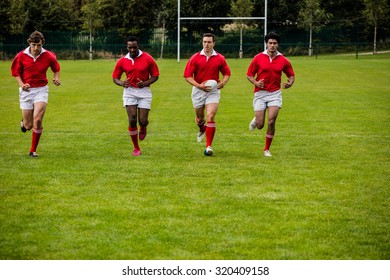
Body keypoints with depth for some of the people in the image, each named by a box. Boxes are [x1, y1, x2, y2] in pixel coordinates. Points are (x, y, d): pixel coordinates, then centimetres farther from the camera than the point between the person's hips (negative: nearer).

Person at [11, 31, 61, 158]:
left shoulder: (48, 56, -6)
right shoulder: (21, 56, -7)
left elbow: (56, 69, 12)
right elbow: (16, 72, 5)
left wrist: (56, 78, -8)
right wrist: (22, 84, -12)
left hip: (41, 90, 0)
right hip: (26, 90, 0)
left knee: (37, 120, -17)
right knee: (28, 126, 1)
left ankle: (33, 150, -1)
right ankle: (23, 121, 43)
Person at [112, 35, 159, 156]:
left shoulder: (148, 59, -6)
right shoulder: (122, 61, -1)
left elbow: (155, 76, 0)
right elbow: (115, 77, 7)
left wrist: (145, 83, -18)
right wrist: (122, 83, -16)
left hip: (144, 91, -1)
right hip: (129, 91, 1)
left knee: (142, 121, -6)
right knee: (132, 120, -10)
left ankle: (143, 127, 36)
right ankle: (136, 148, 5)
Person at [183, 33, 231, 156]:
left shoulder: (220, 58, -1)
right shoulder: (195, 58, -4)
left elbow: (227, 73, 11)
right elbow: (187, 75, -5)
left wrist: (223, 82, -10)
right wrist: (199, 85, -19)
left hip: (213, 91, -1)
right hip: (198, 91, 1)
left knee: (210, 117, -15)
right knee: (199, 118, 15)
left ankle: (208, 146, -11)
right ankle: (202, 130, 53)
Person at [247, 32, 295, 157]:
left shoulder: (283, 60, 1)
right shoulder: (258, 58, -3)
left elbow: (291, 75, 14)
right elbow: (249, 74, 3)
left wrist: (289, 83, -8)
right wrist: (256, 82, -16)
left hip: (275, 94, 1)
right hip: (260, 93, 0)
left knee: (271, 122, -13)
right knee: (260, 125, -4)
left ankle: (267, 149, 4)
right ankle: (255, 121, 36)